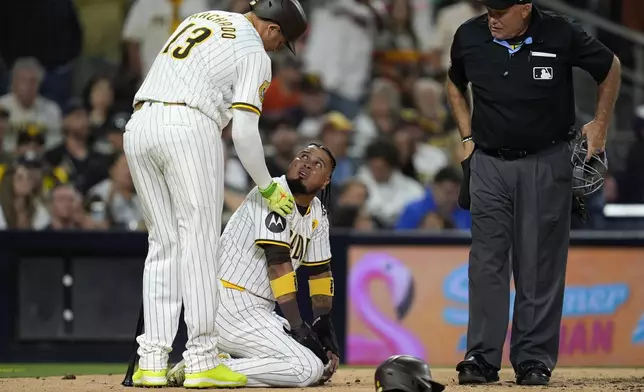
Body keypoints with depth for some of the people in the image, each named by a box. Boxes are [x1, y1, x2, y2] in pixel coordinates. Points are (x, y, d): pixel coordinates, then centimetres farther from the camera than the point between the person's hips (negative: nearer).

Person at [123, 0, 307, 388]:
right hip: (188, 128, -7)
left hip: (138, 126, 7)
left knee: (164, 244, 10)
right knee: (199, 243, -4)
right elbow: (244, 131, -5)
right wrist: (268, 187, 6)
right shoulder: (255, 54, 1)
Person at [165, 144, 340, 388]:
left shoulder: (317, 214, 14)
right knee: (308, 368, -19)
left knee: (325, 363, 6)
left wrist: (323, 326, 6)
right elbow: (278, 262, -19)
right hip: (231, 304, -10)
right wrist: (298, 327, -22)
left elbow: (320, 272, 19)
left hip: (256, 311, 10)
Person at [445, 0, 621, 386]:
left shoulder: (560, 35, -13)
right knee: (487, 261, -2)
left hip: (546, 164, -2)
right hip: (489, 164, 2)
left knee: (541, 265, 0)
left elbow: (610, 67, 5)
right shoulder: (470, 37, -5)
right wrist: (467, 137, 10)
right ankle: (482, 358, 1)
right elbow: (456, 83, 18)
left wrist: (600, 126, 4)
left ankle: (534, 360, 5)